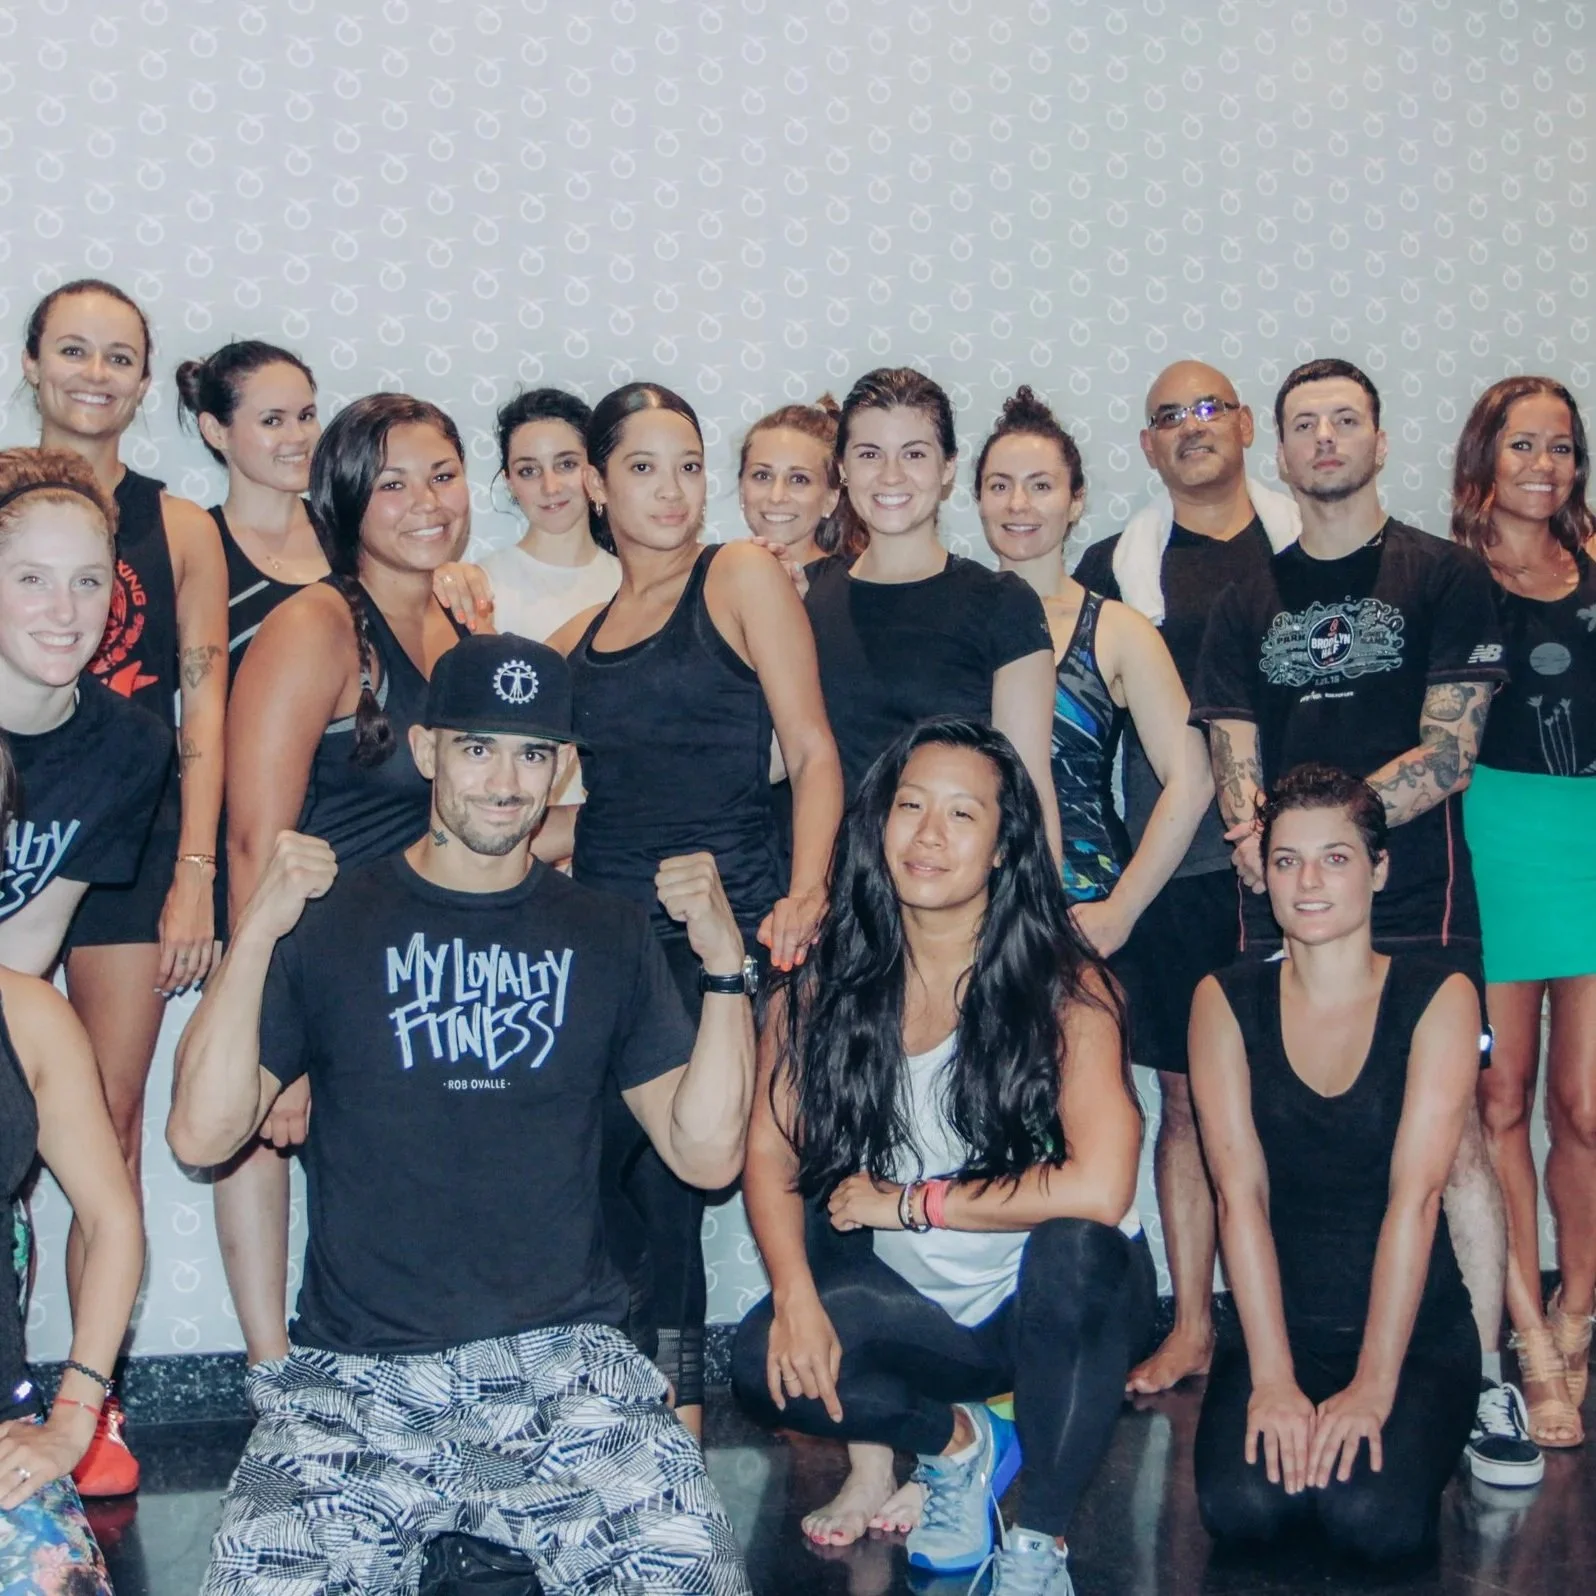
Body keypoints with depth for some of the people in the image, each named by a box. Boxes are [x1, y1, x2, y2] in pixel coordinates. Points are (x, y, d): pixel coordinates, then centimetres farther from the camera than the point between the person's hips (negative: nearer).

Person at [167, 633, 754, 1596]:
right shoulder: (331, 923, 5)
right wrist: (256, 933, -15)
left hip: (563, 1361, 2)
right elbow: (202, 1136, -5)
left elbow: (707, 1152, 3)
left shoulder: (607, 936, 10)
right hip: (356, 1373, -1)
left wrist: (727, 967, -9)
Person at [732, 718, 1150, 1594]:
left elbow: (1098, 1187, -29)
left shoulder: (1063, 986, -17)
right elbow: (770, 1154, -5)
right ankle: (958, 1440, 7)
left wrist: (910, 1202, -21)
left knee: (1074, 1247, -36)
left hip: (1055, 1299, -3)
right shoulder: (821, 982, -5)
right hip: (913, 1306, 3)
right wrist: (796, 1294, -21)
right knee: (767, 1361, -24)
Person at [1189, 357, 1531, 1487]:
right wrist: (1261, 835, -13)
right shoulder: (1249, 605, 15)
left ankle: (1485, 1381, 3)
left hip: (1415, 906, -3)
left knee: (1451, 1134, -7)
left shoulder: (1448, 579, 5)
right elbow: (1236, 765, 9)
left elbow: (1448, 754, -5)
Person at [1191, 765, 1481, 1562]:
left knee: (1371, 1516, -25)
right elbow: (1239, 1194, -8)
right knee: (1244, 1504, -24)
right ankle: (1288, 1422, 9)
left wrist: (1372, 1386, -19)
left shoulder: (1436, 996, -5)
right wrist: (1272, 1378, -16)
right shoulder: (1227, 1001, 0)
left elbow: (1414, 1197, -13)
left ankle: (1390, 1432, 9)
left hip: (1416, 1327, -1)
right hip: (1279, 1325, 1)